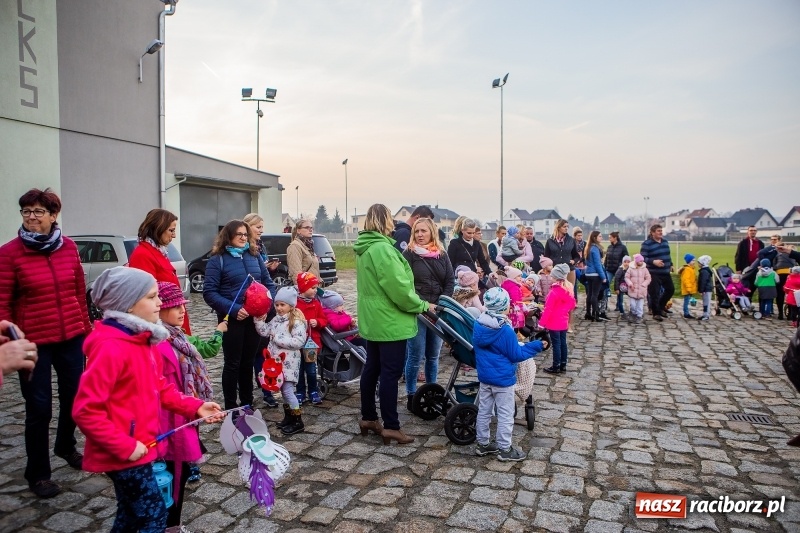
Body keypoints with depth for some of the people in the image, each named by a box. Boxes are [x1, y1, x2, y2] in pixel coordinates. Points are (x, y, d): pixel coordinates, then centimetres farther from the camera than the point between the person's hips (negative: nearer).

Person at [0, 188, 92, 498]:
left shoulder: (69, 247, 2)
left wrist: (87, 328, 12)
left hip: (71, 337, 4)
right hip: (34, 342, -4)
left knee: (73, 397, 16)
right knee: (39, 408, 5)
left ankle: (65, 446, 44)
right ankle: (37, 473, 24)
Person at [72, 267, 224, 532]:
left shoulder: (144, 339, 4)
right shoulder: (110, 348, -25)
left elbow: (160, 389, 12)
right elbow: (85, 411, -25)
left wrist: (194, 407, 2)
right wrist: (124, 446, -21)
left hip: (139, 446, 9)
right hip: (124, 454, -9)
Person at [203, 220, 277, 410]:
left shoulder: (255, 256, 9)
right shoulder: (217, 259, -4)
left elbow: (269, 284, 11)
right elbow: (209, 293, -10)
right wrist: (233, 309, -20)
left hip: (256, 317, 4)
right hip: (232, 318, -4)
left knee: (248, 361, 14)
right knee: (233, 362, 5)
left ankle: (248, 402, 28)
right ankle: (230, 406, 17)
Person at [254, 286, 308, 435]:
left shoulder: (297, 321, -15)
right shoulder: (276, 319, 10)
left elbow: (299, 342, -22)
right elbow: (264, 331, 16)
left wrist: (279, 338, -20)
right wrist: (259, 320, 1)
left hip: (289, 361, -8)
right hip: (277, 360, 8)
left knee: (287, 389, -8)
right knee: (283, 389, 15)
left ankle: (298, 422, 2)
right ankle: (288, 416, 29)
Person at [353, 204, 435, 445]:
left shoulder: (366, 247, 11)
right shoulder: (382, 248, -21)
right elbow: (399, 288, -23)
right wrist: (423, 305, -9)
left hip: (373, 319, 10)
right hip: (390, 321, -10)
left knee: (372, 368, 16)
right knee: (391, 373, -2)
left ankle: (368, 418, 26)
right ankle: (391, 426, 7)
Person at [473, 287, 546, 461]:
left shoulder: (478, 325, -3)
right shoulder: (506, 330, -23)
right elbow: (516, 355, -14)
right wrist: (537, 346, -7)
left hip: (484, 376, 7)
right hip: (503, 378, -7)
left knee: (484, 411, 16)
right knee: (505, 415, 7)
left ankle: (483, 444, 28)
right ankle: (504, 449, 16)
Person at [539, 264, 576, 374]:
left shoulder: (554, 292, -20)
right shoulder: (568, 290, 3)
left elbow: (548, 309, -20)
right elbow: (572, 303, 14)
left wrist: (542, 322, -15)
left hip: (554, 323, -7)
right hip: (564, 322, 7)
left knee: (556, 344, -1)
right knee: (563, 343, 13)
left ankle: (556, 367, 5)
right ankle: (563, 365, 21)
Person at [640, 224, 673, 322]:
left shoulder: (665, 241, 10)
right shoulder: (647, 244, -12)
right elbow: (642, 258, -17)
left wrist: (670, 264, 24)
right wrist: (653, 261, -29)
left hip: (665, 272, 7)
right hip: (654, 273, -7)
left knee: (670, 289, 15)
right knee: (655, 293, -5)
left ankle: (661, 307, 34)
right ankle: (656, 313, 10)